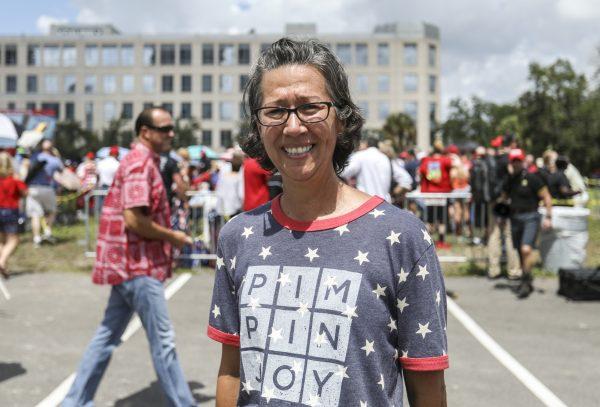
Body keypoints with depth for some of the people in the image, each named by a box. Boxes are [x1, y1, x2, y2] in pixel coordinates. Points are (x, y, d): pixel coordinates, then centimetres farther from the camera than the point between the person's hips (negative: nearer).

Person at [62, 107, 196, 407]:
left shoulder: (144, 162, 17)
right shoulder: (140, 162, -15)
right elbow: (134, 219, -24)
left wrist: (167, 239, 11)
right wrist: (171, 237, -13)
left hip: (131, 264, 10)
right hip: (139, 265, -10)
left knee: (108, 335, 16)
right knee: (163, 341, -2)